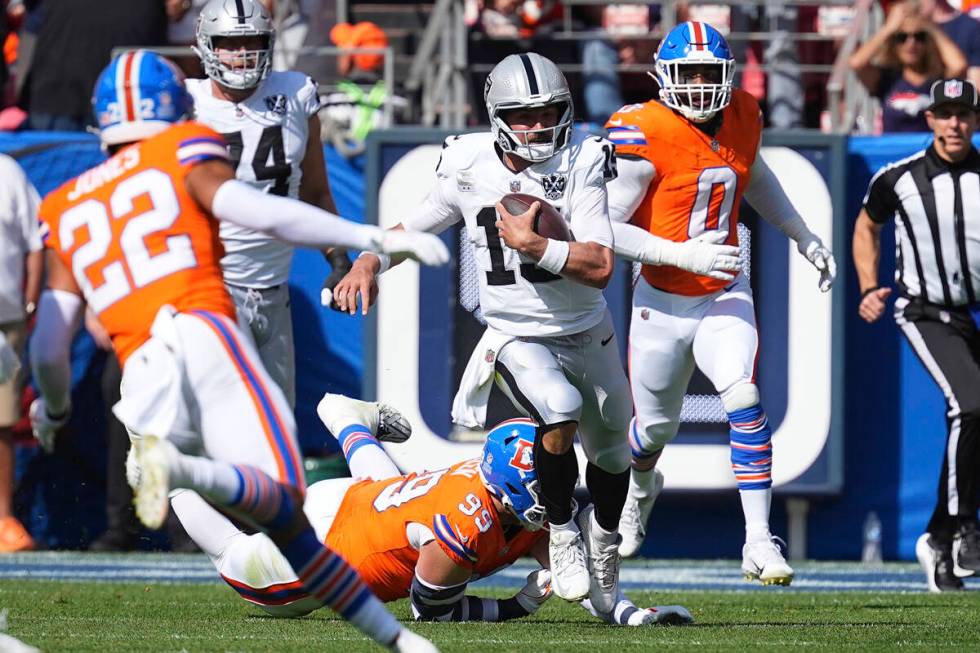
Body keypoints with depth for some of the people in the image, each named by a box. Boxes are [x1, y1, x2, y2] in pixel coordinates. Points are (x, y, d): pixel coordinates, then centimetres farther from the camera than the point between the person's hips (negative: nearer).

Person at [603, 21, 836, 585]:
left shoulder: (742, 118, -3)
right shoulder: (645, 137, -20)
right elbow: (605, 228, -20)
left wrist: (805, 238, 23)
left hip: (724, 296, 2)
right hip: (664, 301, -2)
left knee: (745, 403, -20)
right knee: (656, 424, 15)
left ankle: (760, 542, -19)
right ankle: (641, 487, 52)